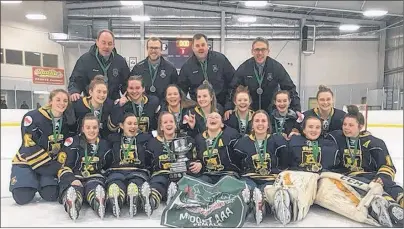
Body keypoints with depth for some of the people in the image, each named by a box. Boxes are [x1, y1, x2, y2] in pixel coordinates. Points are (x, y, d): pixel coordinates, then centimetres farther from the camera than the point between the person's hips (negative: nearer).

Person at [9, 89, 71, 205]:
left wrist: (59, 164, -11)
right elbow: (30, 147, -22)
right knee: (22, 197, -18)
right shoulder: (33, 117, -21)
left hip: (52, 162, 4)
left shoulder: (66, 121, -5)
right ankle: (31, 180, 16)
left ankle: (40, 181, 19)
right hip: (26, 161, -3)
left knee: (51, 195, -14)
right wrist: (52, 166, -22)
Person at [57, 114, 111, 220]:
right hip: (74, 177, -1)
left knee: (96, 187, -38)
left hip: (95, 177, 1)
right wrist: (72, 180, -19)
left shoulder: (104, 145, 18)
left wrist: (105, 179, 6)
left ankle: (99, 203, -68)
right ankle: (71, 203, -70)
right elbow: (63, 166, 0)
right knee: (73, 190, -39)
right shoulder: (73, 142, 5)